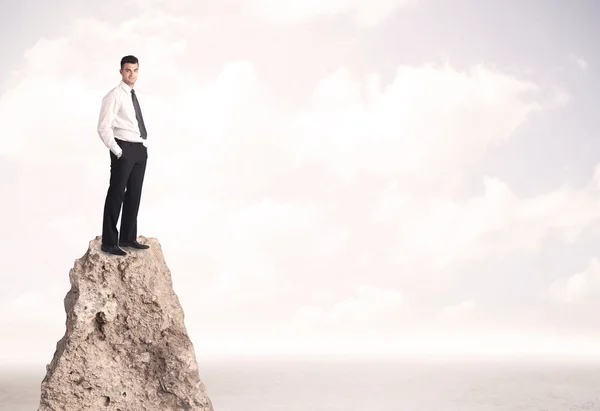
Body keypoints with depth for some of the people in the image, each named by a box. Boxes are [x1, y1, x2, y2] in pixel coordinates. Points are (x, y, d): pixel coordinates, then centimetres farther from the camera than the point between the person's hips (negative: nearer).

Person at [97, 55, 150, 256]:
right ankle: (109, 242, 1)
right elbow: (103, 127, -15)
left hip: (140, 149, 8)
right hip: (125, 149, -8)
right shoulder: (114, 96, -9)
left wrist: (144, 145, 13)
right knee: (116, 194, -4)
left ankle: (128, 237, 23)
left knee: (134, 194, 13)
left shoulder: (134, 95, 16)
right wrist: (117, 151, -15)